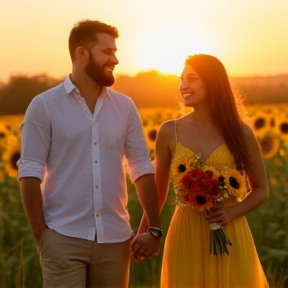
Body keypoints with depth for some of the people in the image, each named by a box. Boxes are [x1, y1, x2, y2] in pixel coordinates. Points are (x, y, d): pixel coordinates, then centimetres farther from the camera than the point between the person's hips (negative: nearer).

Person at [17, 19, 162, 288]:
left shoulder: (125, 107, 8)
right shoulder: (44, 106, -2)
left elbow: (142, 170, 9)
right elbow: (30, 174, -5)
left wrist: (154, 229, 3)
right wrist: (40, 234, -11)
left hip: (114, 238, 4)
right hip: (64, 238, -3)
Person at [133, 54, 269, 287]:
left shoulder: (240, 132, -1)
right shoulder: (169, 132, 0)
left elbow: (261, 189, 7)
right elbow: (158, 190, 10)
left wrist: (232, 212, -10)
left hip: (231, 238, 0)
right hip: (186, 238, 0)